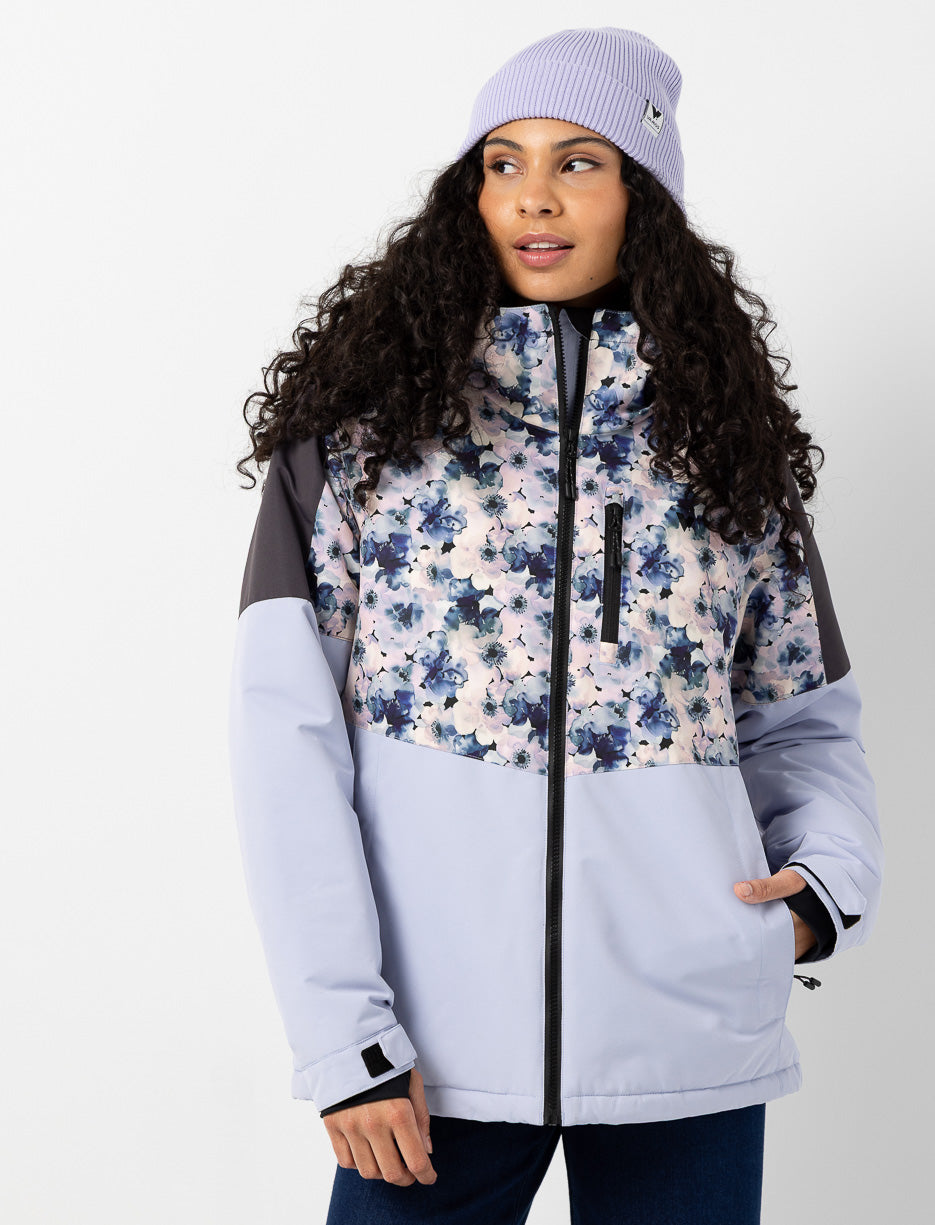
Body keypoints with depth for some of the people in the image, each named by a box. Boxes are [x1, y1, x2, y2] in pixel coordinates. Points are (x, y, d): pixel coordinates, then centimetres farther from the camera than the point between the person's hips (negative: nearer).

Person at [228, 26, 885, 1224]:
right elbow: (288, 734, -5)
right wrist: (342, 1037, -12)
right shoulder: (361, 420, 1)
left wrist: (828, 882, -5)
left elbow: (805, 726, 15)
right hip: (434, 1047, -2)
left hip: (689, 1039, 2)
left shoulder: (725, 433, 8)